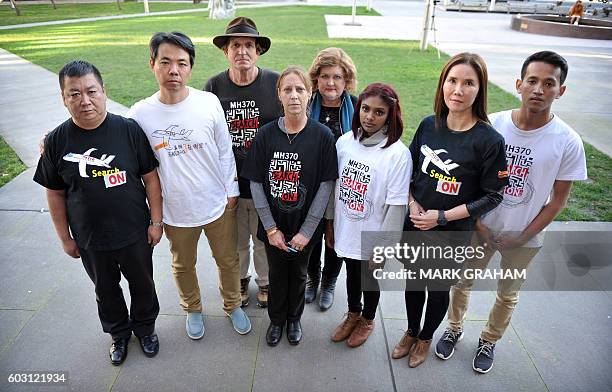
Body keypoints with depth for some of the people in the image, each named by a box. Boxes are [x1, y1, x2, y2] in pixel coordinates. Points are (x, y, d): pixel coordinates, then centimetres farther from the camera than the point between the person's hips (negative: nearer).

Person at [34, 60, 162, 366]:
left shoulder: (129, 130, -13)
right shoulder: (56, 142, -9)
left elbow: (150, 177, -7)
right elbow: (55, 195, 0)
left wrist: (156, 221, -6)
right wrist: (65, 238, 3)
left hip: (135, 233, -1)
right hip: (90, 240, 2)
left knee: (142, 283, 18)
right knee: (106, 289, 22)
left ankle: (145, 327, 46)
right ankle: (119, 333, 48)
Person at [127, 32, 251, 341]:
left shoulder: (210, 103, -12)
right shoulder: (140, 114, -12)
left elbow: (225, 152, -2)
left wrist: (232, 191, 2)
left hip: (218, 205, 0)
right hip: (176, 211, 0)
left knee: (228, 260, 18)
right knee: (183, 265, 21)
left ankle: (233, 305, 45)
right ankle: (192, 309, 49)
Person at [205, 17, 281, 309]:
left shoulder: (276, 83, -8)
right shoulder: (214, 87, -4)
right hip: (229, 182, 1)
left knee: (265, 239, 18)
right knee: (236, 239, 20)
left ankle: (265, 282, 44)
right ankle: (240, 279, 47)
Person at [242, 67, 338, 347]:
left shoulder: (322, 135, -12)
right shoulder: (266, 134, -9)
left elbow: (326, 185, -11)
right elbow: (256, 183, -6)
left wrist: (307, 230, -13)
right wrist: (271, 228, -9)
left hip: (304, 227, 0)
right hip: (273, 225, 1)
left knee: (298, 274, 20)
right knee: (277, 274, 19)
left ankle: (294, 318, 46)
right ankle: (276, 319, 45)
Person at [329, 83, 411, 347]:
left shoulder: (398, 154, -20)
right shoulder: (345, 141, -6)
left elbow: (396, 207, -18)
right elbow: (335, 185, 2)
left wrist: (384, 248, -14)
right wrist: (330, 224, 8)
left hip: (372, 237, -4)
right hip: (346, 231, 4)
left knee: (369, 279, 20)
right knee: (351, 275, 25)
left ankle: (367, 320, 49)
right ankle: (353, 315, 52)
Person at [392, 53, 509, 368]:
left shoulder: (489, 140, -18)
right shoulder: (429, 125, -6)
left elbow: (492, 197, -13)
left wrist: (442, 216, -18)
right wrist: (412, 203, -10)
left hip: (451, 235, -3)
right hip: (414, 226, 3)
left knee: (438, 289, 18)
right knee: (413, 282, 21)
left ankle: (426, 337, 47)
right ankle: (411, 332, 49)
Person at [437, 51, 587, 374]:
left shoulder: (567, 142, -14)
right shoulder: (492, 125, -13)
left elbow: (558, 199, -6)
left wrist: (523, 237, -10)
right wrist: (477, 222, -10)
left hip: (524, 237, 0)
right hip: (481, 229, 1)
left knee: (508, 295, 19)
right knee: (462, 283, 17)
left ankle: (489, 341, 45)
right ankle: (454, 329, 44)